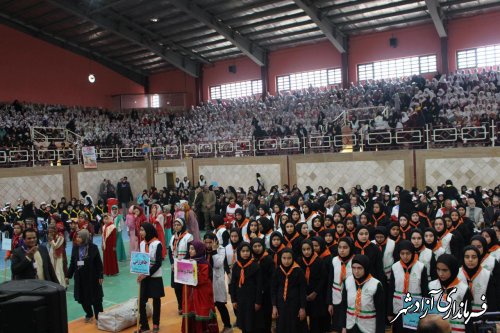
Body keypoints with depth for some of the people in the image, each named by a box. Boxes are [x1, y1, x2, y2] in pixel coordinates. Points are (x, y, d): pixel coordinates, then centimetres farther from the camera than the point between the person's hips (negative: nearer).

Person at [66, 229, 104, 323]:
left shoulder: (93, 248, -11)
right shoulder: (75, 248, 0)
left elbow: (99, 263, -8)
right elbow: (72, 263, 7)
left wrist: (100, 276, -10)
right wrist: (68, 276, 6)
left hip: (92, 277, -4)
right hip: (80, 277, 4)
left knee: (96, 298, 4)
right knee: (83, 298, 11)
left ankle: (99, 317, 17)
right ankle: (89, 314, 31)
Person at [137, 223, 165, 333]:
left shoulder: (157, 244, -13)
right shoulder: (142, 244, 3)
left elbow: (158, 263, -14)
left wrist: (147, 274, -19)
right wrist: (140, 273, -4)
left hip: (155, 276, -4)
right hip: (144, 276, 4)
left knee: (156, 300, 8)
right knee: (141, 300, -1)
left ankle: (156, 324, 24)